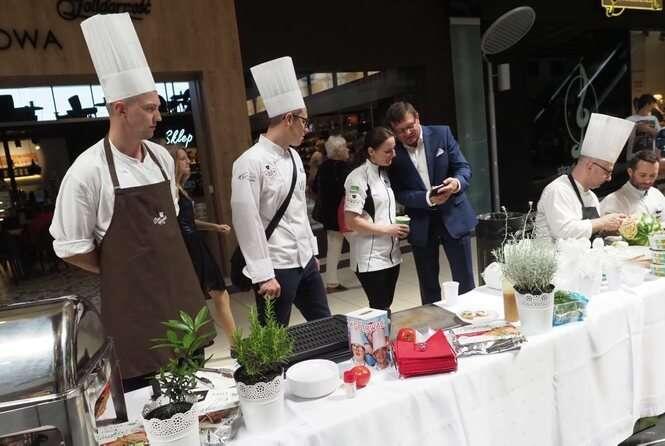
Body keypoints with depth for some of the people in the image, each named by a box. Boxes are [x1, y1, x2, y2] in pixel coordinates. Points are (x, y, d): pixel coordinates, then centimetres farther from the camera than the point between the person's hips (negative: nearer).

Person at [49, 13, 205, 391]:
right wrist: (132, 273, 0)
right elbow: (71, 249, -8)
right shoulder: (88, 171, -14)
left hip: (181, 292, 6)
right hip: (133, 302, -5)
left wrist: (166, 266, 10)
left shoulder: (161, 157, 5)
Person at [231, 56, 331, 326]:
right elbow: (247, 221, -19)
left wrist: (312, 251, 18)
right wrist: (263, 274, -17)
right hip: (276, 268, -8)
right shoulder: (251, 163, -17)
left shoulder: (294, 156, 8)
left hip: (305, 261, 8)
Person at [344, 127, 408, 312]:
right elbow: (351, 222, -19)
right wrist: (386, 229, -15)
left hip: (390, 254, 8)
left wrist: (397, 228, 2)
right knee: (379, 311, -2)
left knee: (385, 309, 14)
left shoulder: (384, 173, 11)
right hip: (370, 259, -7)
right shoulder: (359, 177, -14)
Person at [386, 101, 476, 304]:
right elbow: (400, 193, -8)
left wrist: (457, 183, -26)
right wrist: (428, 198, -24)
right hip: (421, 224, 0)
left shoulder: (441, 134, -4)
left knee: (465, 282, 8)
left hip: (453, 216, 0)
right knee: (428, 287, 13)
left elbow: (463, 167, -3)